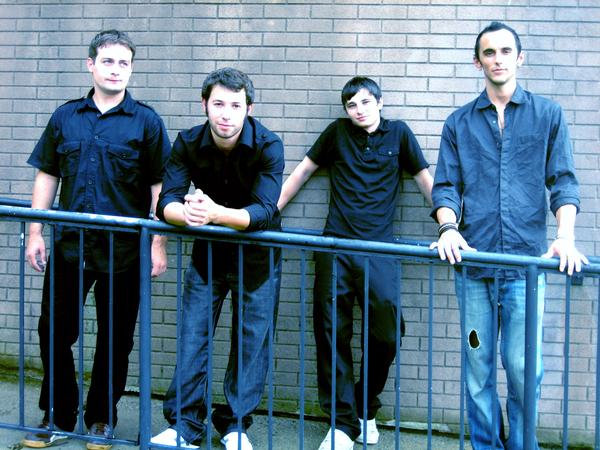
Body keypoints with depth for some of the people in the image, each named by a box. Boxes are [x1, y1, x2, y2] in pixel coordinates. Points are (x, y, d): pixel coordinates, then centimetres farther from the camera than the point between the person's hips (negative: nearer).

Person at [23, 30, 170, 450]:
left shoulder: (145, 121, -1)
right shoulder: (66, 116, 8)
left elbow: (160, 186, -2)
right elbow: (47, 176, 12)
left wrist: (158, 243, -8)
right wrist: (35, 233, 6)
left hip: (122, 251, -3)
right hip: (68, 245, 3)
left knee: (115, 338, 7)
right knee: (54, 331, 7)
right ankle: (58, 416, 22)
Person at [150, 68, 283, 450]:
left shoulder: (268, 146, -22)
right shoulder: (188, 143, -13)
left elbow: (264, 211, -32)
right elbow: (167, 201, -20)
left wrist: (215, 213, -50)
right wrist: (187, 213, -45)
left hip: (257, 253, -2)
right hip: (207, 250, 2)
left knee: (252, 340, 3)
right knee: (192, 336, 0)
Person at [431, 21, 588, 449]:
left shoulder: (548, 114, 9)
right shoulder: (459, 122, 12)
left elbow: (563, 182, 3)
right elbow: (446, 186, 8)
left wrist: (566, 236, -13)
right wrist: (448, 229, -12)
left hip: (526, 261, -1)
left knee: (523, 367, -3)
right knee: (478, 366, 6)